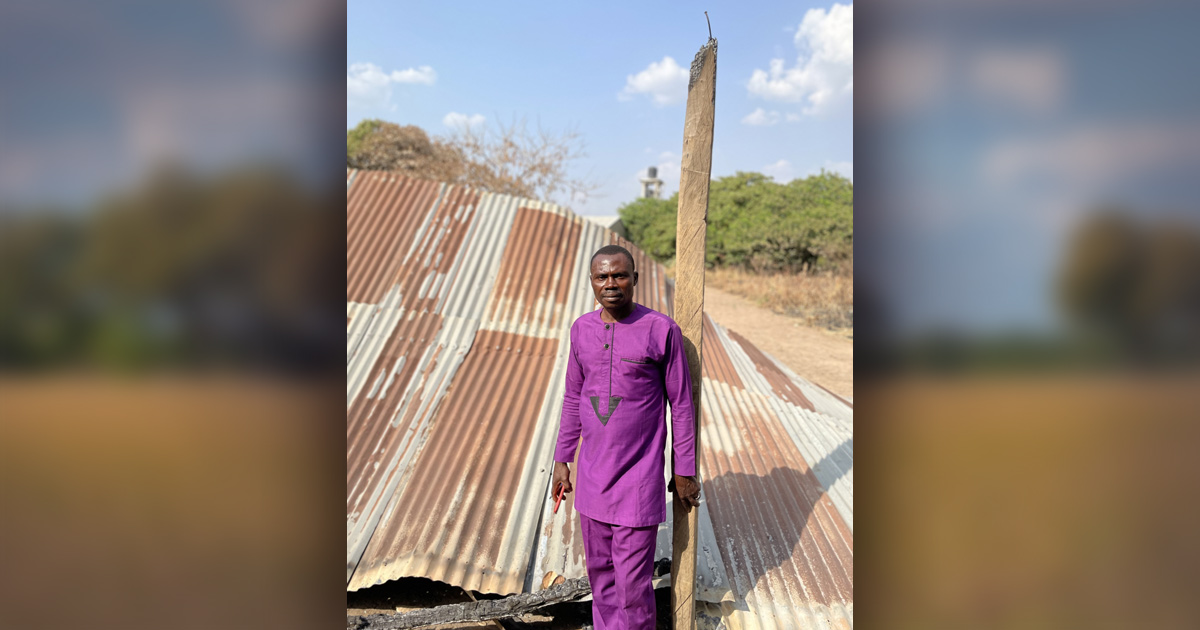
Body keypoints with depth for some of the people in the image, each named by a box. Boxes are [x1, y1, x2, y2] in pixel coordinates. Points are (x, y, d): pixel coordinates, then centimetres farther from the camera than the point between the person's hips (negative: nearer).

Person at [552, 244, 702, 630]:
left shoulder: (661, 330, -11)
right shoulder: (582, 329, 3)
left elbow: (681, 405, -5)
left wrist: (685, 471, -2)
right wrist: (562, 460, 12)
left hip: (639, 481, -4)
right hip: (592, 479, 5)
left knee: (633, 583, 0)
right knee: (599, 570, 15)